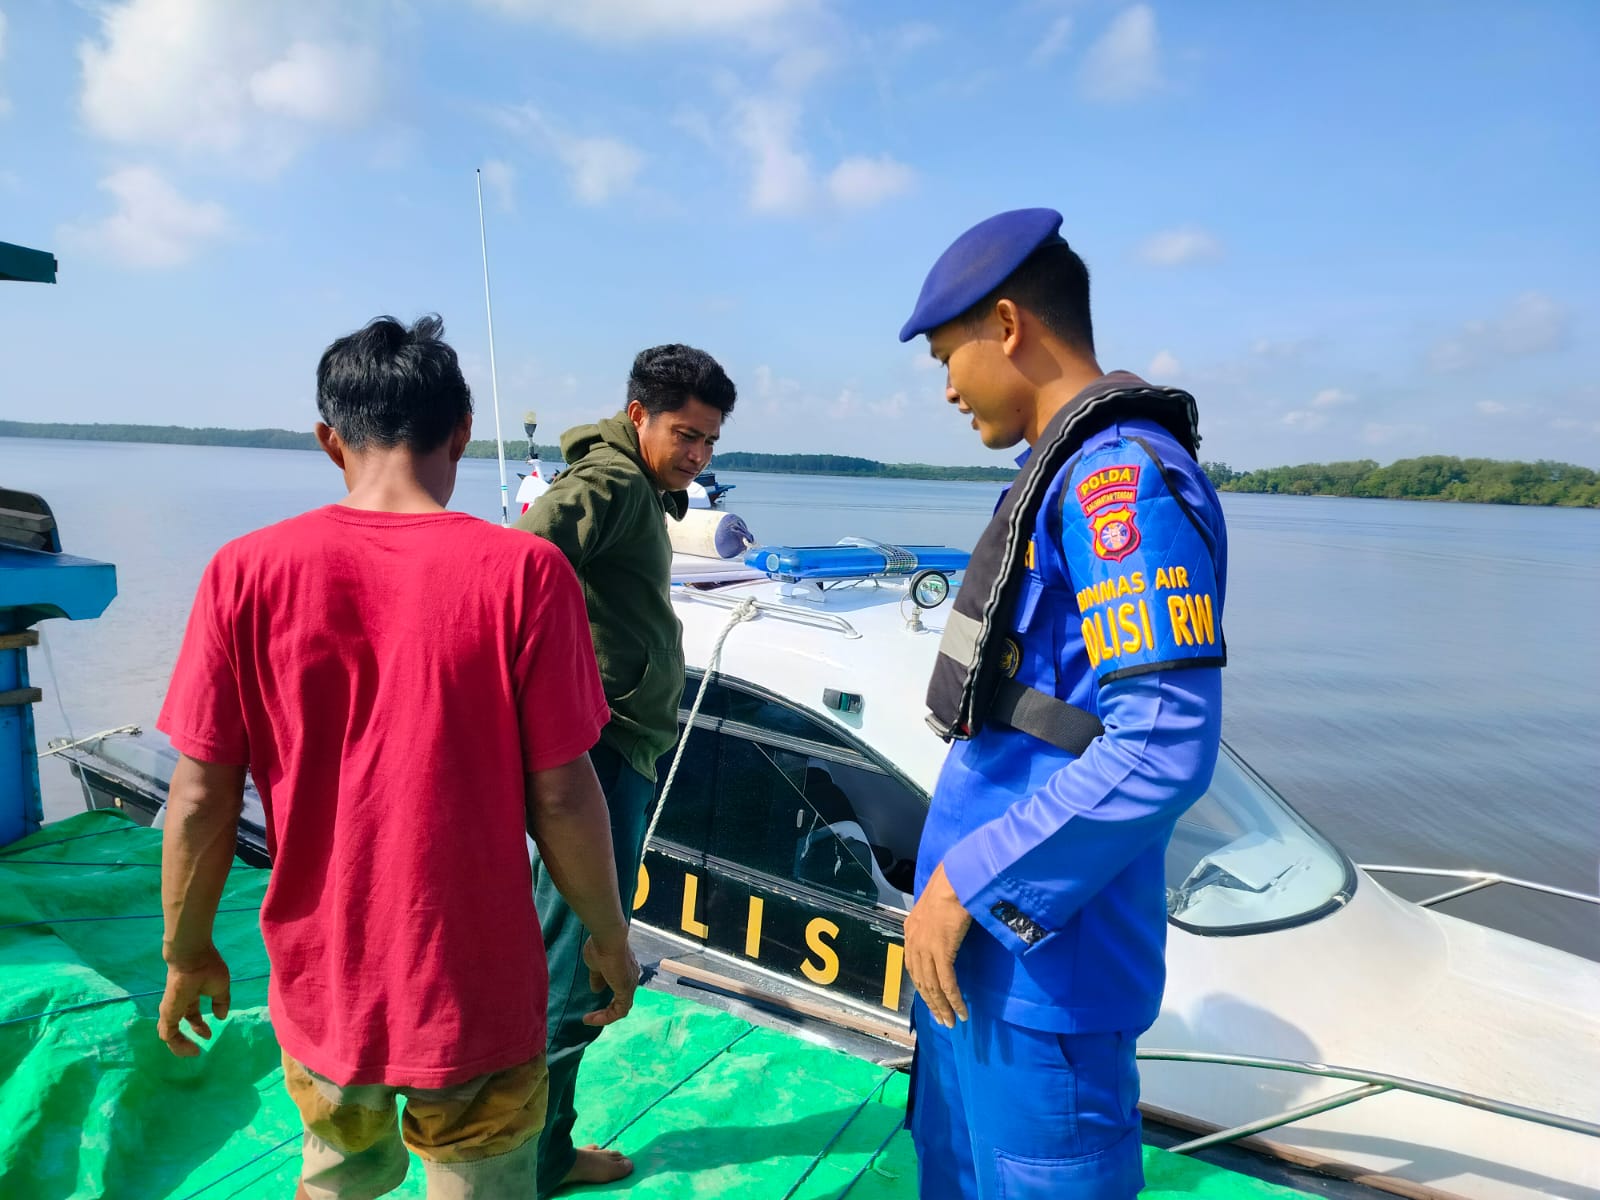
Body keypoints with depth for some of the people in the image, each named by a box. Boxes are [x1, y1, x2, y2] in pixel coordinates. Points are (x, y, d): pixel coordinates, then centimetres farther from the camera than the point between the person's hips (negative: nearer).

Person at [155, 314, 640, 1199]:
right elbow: (560, 796, -14)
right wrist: (610, 937, 1)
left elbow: (201, 797, -7)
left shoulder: (245, 572, -11)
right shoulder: (522, 571, -18)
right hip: (475, 993, -2)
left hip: (322, 987, 3)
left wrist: (187, 951, 10)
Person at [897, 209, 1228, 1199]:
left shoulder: (1123, 479, -19)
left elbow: (1164, 750, -26)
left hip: (1038, 960, -9)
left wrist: (969, 882, -19)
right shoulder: (1067, 471, 11)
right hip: (984, 935, 9)